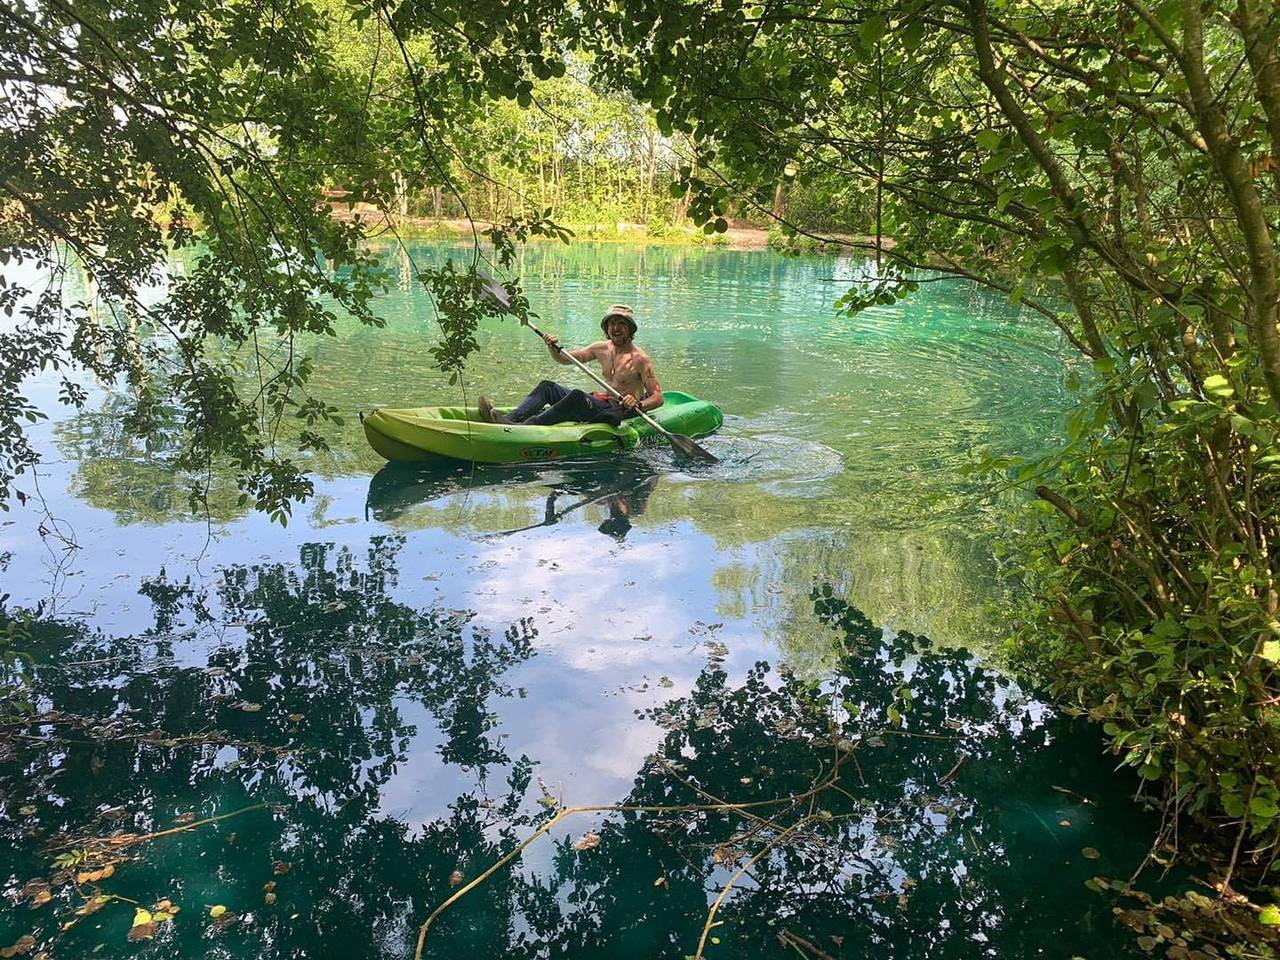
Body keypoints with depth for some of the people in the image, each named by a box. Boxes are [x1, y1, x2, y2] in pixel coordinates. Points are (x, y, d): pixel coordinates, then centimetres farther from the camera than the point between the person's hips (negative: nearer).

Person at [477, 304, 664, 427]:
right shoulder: (601, 348, 11)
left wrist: (639, 404, -33)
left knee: (577, 395, -33)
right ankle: (509, 419, -22)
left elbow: (658, 397, -13)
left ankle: (526, 427, -42)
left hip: (622, 412, -8)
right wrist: (554, 348, -2)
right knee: (547, 387, -2)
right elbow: (564, 358, 20)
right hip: (602, 403, 8)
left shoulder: (640, 359, -9)